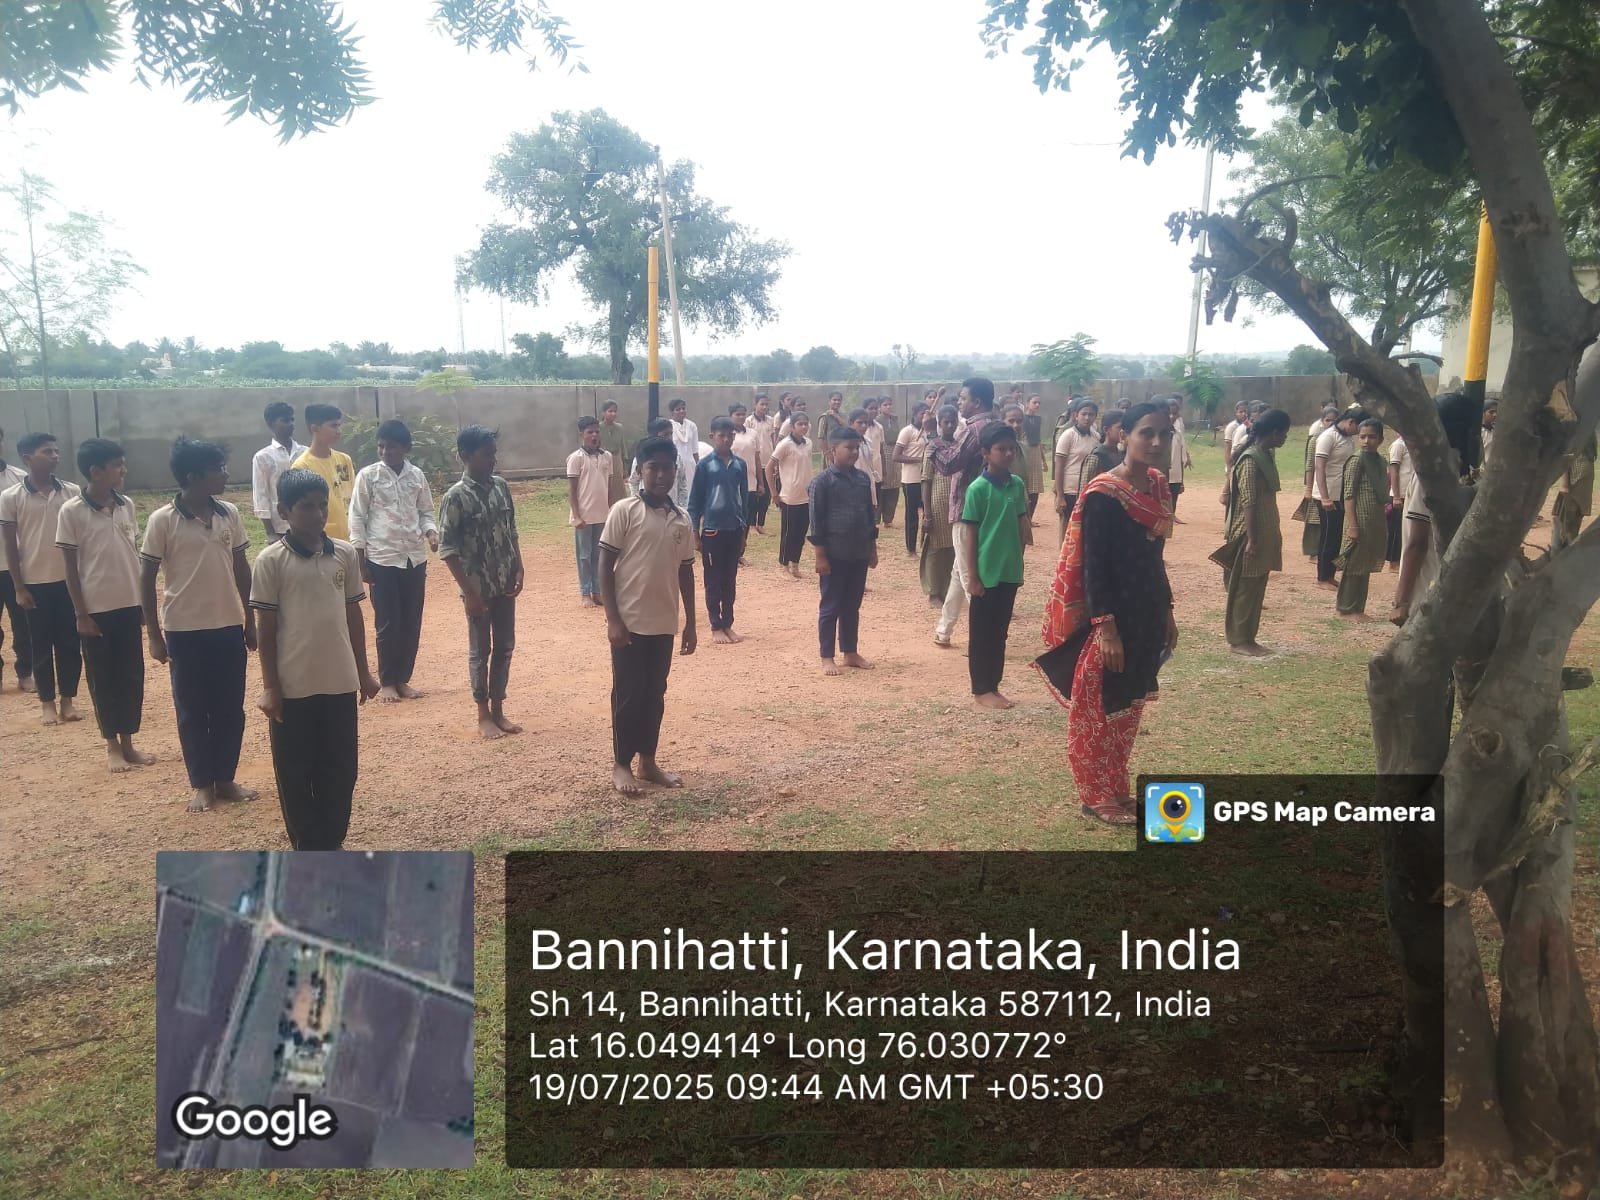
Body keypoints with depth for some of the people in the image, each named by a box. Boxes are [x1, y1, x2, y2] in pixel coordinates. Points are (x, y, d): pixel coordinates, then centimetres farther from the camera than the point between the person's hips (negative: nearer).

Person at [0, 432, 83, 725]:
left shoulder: (72, 492, 1)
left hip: (70, 580, 2)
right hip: (36, 583, -2)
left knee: (70, 643, 7)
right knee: (42, 645, 7)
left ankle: (68, 700, 19)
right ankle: (47, 703, 18)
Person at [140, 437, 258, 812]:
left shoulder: (229, 514, 2)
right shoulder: (162, 520, -10)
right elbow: (146, 578, -5)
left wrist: (250, 620, 11)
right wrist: (154, 635, -5)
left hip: (229, 627, 4)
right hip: (184, 630, -4)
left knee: (230, 709, 9)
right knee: (192, 711, 8)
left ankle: (226, 779, 23)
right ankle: (201, 785, 20)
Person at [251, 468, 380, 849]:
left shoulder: (345, 554, 3)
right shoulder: (271, 560, -8)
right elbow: (265, 626, -6)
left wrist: (363, 672, 11)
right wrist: (270, 687, -7)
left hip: (340, 682, 3)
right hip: (293, 686, -3)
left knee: (340, 768, 11)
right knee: (295, 772, 8)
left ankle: (333, 842, 27)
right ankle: (306, 847, 22)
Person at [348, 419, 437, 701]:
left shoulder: (417, 475, 5)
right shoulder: (367, 475, -4)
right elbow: (357, 519, -2)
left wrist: (430, 533, -8)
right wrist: (361, 561, -6)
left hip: (415, 558, 3)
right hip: (382, 559, -3)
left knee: (412, 623, 7)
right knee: (388, 624, 0)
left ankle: (403, 679, 19)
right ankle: (386, 682, 14)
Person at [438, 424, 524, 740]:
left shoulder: (501, 486, 4)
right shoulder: (456, 497, -14)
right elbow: (448, 550, -13)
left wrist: (519, 571, 4)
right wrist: (469, 592, -15)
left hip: (505, 585, 5)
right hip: (479, 589, -5)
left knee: (505, 647, 12)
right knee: (480, 651, 7)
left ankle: (498, 709, 25)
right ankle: (483, 715, 18)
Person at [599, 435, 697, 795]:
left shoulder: (681, 520, 6)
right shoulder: (624, 511, -9)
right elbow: (605, 566, -9)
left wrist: (690, 624, 11)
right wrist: (613, 619, -14)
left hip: (664, 623, 5)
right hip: (630, 621, -5)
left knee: (655, 694, 13)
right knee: (628, 694, 3)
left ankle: (648, 761, 25)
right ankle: (621, 764, 16)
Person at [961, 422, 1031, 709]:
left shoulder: (1017, 484, 4)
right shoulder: (978, 488, -11)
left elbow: (1021, 528, 12)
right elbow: (971, 536, -9)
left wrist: (1019, 566, 11)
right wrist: (972, 577, -11)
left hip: (1009, 572, 6)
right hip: (987, 574, -6)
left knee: (1000, 633, 14)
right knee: (982, 634, 5)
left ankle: (993, 687, 24)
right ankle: (981, 691, 14)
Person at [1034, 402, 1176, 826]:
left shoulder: (1157, 485, 7)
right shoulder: (1103, 494, -17)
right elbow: (1092, 567, -19)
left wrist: (1166, 611, 16)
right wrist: (1106, 629, -21)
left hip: (1146, 615, 8)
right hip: (1111, 618, -8)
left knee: (1128, 708, 18)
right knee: (1097, 711, 5)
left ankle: (1117, 788, 31)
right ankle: (1096, 796, 18)